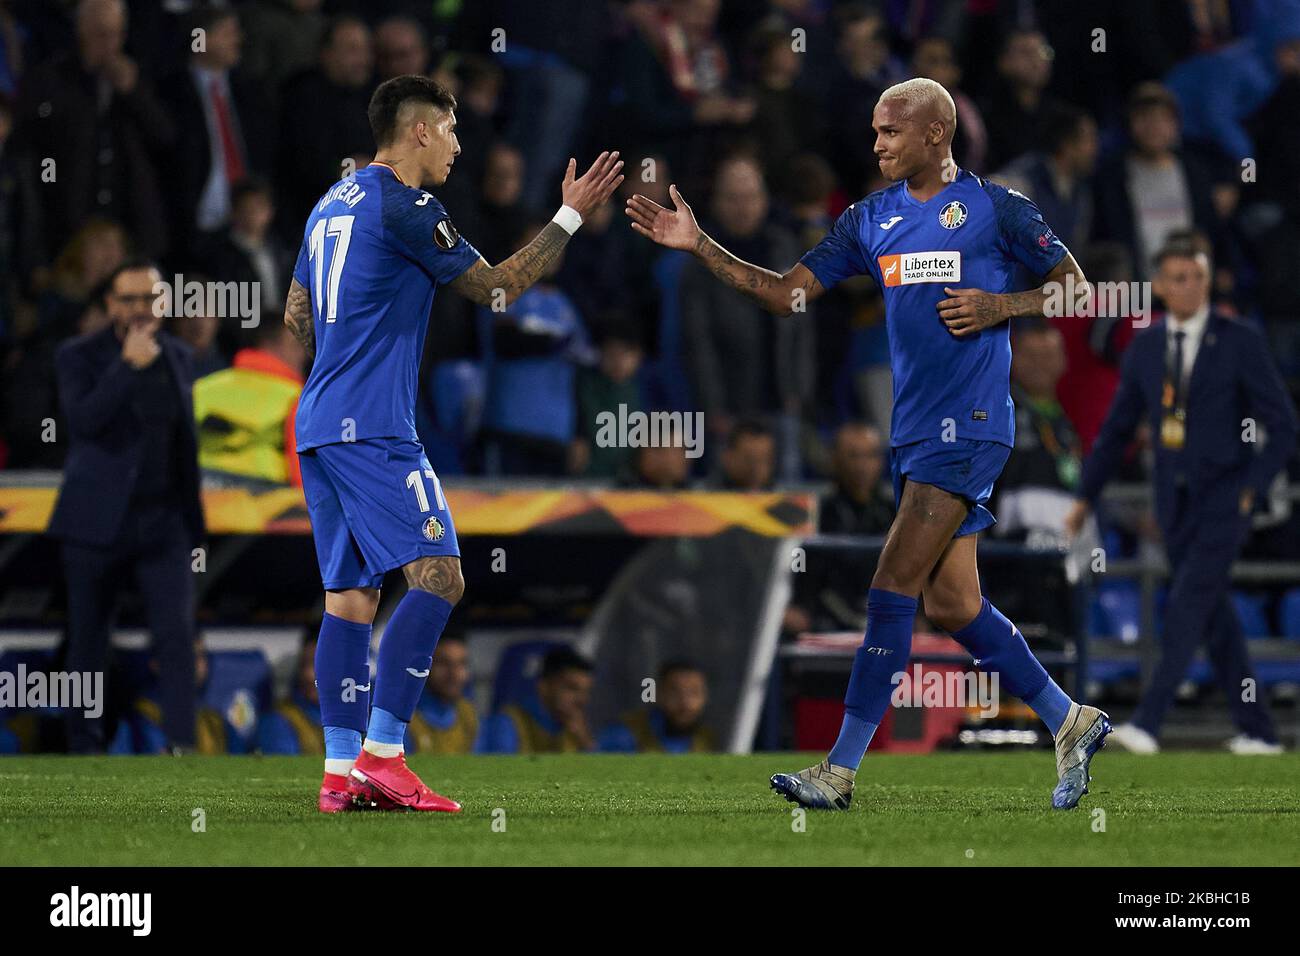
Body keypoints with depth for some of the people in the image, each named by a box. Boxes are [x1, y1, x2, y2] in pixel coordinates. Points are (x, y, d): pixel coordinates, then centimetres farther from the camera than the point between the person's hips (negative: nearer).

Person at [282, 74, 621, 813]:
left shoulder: (333, 204, 18)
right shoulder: (406, 206, -9)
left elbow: (297, 317, 26)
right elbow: (498, 286, -2)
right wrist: (571, 217, 5)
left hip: (320, 422, 10)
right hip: (373, 429, -10)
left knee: (352, 592, 8)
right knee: (438, 574, -12)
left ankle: (341, 770, 3)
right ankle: (382, 756, -18)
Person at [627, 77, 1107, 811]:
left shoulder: (996, 210, -4)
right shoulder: (872, 219, 13)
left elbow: (1077, 288, 3)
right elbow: (788, 293, 12)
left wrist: (1002, 306, -13)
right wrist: (699, 246, 4)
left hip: (968, 428, -7)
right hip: (914, 430, 7)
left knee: (893, 591, -12)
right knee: (950, 601, 7)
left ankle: (842, 771, -12)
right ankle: (1071, 723, 22)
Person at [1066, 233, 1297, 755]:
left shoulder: (1240, 342, -6)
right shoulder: (1145, 347, 7)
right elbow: (1116, 430, 15)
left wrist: (1252, 489, -12)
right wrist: (1086, 497, 12)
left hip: (1224, 499, -5)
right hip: (1175, 502, 5)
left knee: (1186, 605, -16)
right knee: (1215, 619, 8)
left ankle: (1148, 722, -21)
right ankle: (1257, 730, 15)